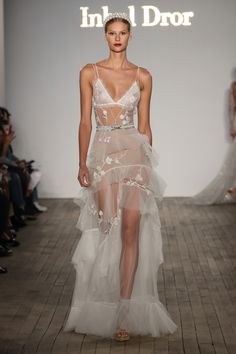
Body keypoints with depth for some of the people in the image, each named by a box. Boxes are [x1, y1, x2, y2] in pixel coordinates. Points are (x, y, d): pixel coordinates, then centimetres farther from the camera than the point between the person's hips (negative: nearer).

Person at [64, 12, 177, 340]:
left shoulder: (143, 76, 6)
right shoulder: (89, 72, 6)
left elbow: (144, 125, 9)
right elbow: (85, 122, 4)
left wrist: (148, 163, 7)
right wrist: (82, 163, -2)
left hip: (134, 153, 0)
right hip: (103, 154, 0)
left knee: (130, 231, -8)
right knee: (108, 230, 2)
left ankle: (125, 311, -4)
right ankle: (113, 308, 18)